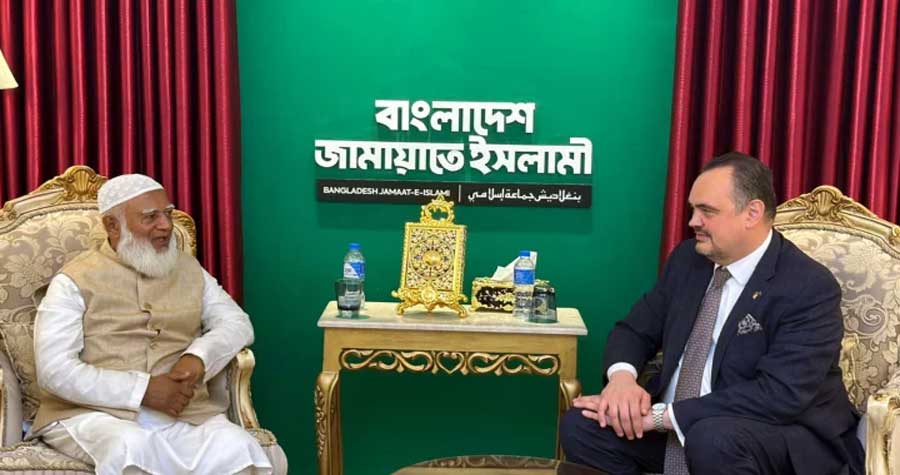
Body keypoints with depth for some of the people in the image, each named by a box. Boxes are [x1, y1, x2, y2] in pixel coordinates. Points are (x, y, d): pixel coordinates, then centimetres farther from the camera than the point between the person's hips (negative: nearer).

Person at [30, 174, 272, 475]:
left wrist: (198, 357, -11)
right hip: (95, 413, -3)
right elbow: (54, 370, -7)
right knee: (131, 450, -36)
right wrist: (144, 389, -16)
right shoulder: (75, 281, 2)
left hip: (182, 413, 3)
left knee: (235, 450, -26)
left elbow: (237, 323, 12)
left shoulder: (189, 270, 16)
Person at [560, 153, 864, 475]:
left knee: (714, 440, -37)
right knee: (581, 426, -13)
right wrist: (622, 376, -17)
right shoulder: (688, 258, 3)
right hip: (676, 430, 6)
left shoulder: (810, 288, -17)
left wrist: (661, 416, -29)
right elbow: (636, 330, 8)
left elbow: (779, 395, -26)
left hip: (783, 436, -6)